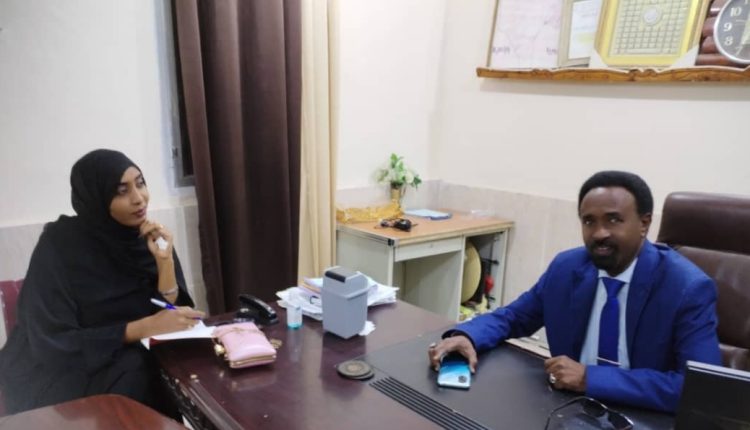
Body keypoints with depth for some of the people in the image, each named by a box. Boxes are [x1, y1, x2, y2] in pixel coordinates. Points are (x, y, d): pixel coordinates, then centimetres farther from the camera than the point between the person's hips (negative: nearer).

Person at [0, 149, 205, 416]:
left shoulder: (149, 236, -4)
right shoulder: (59, 244, -16)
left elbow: (170, 311, -6)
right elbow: (55, 343, -18)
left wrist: (165, 261, -21)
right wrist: (145, 327, -28)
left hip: (122, 360, 4)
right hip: (58, 371, -4)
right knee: (136, 377, -31)